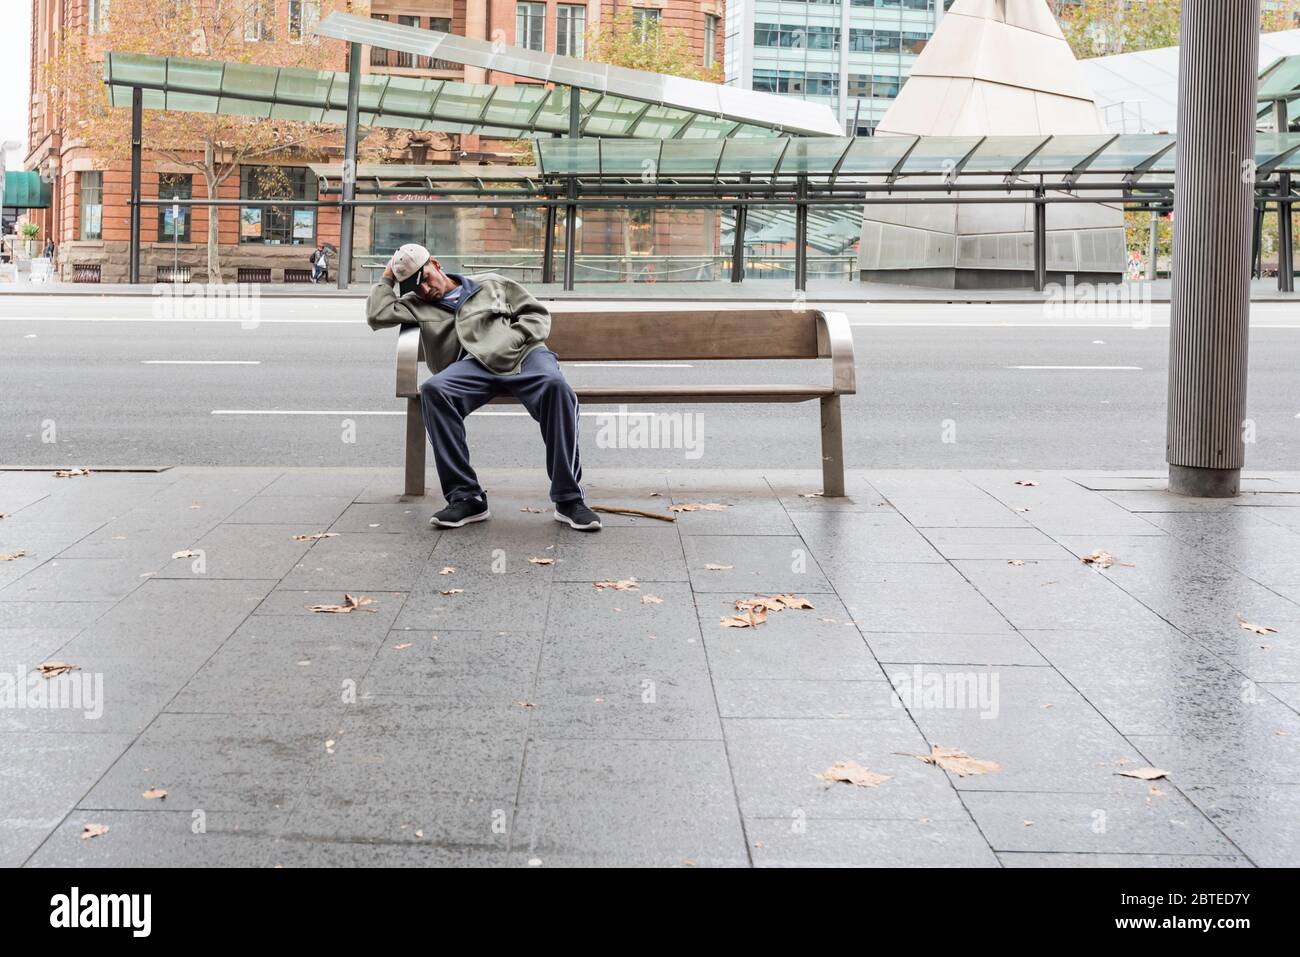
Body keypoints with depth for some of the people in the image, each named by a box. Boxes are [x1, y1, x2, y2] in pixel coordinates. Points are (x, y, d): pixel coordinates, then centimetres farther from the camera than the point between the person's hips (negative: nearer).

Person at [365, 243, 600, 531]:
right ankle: (466, 497, -32)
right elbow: (377, 315, 16)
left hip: (523, 353, -1)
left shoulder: (492, 284, 28)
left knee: (556, 386, -37)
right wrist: (387, 279, 28)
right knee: (433, 390, -34)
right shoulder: (417, 305, 31)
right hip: (474, 364, 1)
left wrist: (512, 340, 2)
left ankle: (569, 499, -35)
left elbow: (537, 314, 20)